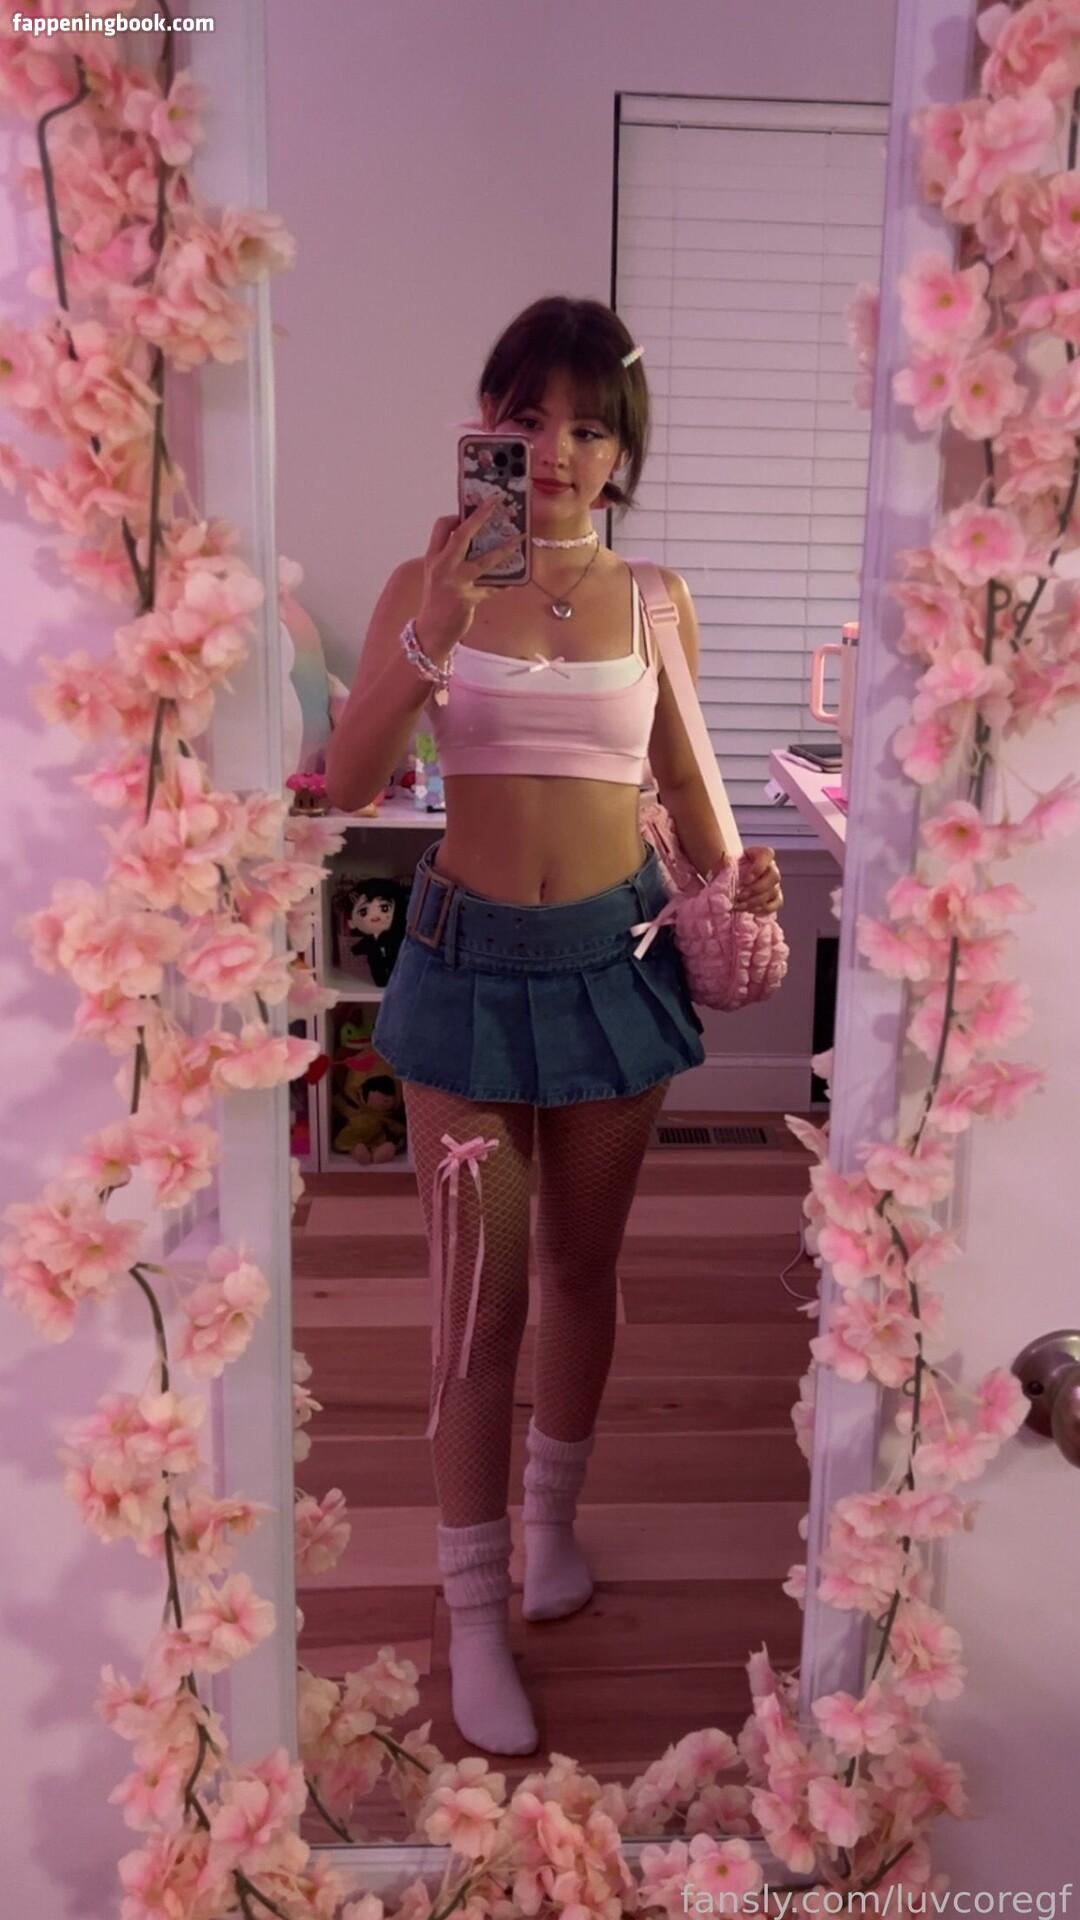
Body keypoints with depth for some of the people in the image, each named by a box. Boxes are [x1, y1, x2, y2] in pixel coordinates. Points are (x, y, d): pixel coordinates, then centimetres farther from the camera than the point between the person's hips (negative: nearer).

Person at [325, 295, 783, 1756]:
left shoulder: (655, 600, 3)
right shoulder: (428, 584, -4)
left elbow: (683, 777, 12)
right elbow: (348, 787, -13)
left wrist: (734, 873, -7)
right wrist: (432, 637, -25)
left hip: (615, 955, 2)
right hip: (469, 957, -2)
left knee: (583, 1265, 16)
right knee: (480, 1298, 2)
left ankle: (552, 1513, 41)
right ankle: (475, 1610, 21)